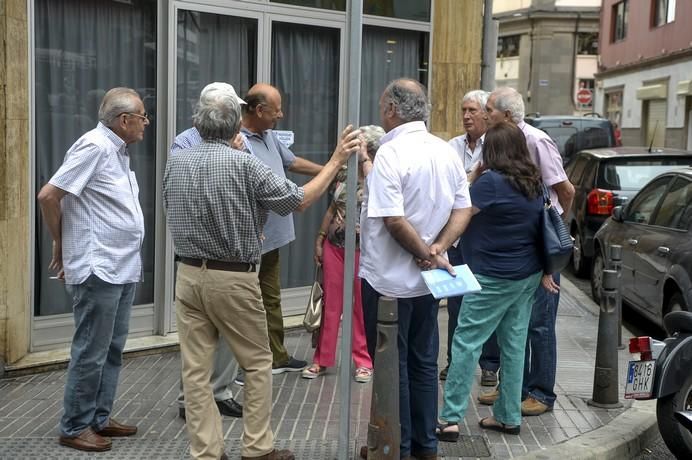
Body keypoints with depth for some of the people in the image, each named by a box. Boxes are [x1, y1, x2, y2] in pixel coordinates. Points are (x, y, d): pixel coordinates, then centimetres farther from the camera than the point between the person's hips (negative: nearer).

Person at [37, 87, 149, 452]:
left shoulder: (118, 150, 13)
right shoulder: (94, 146, -15)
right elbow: (48, 196, -17)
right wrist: (60, 243, -4)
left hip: (122, 269, 9)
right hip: (98, 270, -9)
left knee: (112, 350, 15)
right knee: (91, 352, -1)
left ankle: (99, 419, 26)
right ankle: (75, 427, 11)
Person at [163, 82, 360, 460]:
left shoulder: (175, 163, 3)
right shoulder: (244, 164, -13)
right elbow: (298, 201, -8)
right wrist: (335, 161, 0)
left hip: (188, 275, 5)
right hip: (233, 279, -4)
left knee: (196, 369, 7)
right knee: (257, 363, 11)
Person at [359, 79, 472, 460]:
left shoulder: (390, 153, -17)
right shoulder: (447, 152, 5)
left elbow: (394, 220, -24)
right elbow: (463, 211, 6)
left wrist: (428, 256, -13)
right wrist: (436, 251, -5)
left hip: (388, 279, -7)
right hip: (426, 279, 7)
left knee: (391, 364, 6)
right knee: (423, 362, 15)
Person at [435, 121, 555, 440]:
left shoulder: (492, 181, -17)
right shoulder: (534, 183, 9)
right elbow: (539, 227, 14)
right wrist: (545, 271, 17)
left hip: (495, 277, -8)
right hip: (528, 275, 8)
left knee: (466, 342, -4)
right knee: (514, 345, 12)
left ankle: (450, 419, -4)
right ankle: (509, 417, 20)